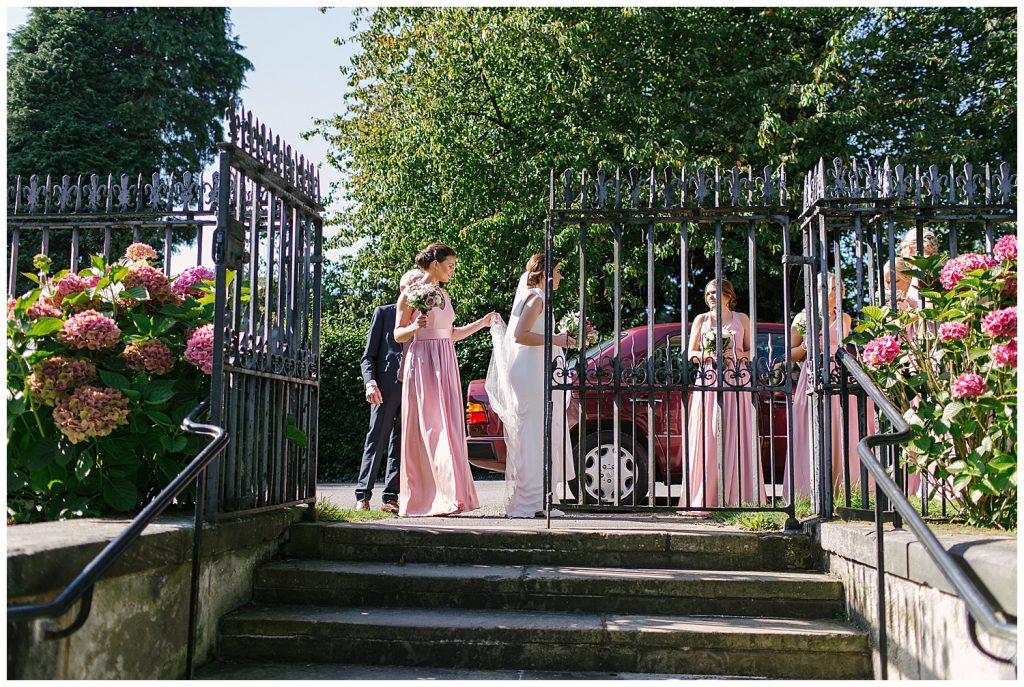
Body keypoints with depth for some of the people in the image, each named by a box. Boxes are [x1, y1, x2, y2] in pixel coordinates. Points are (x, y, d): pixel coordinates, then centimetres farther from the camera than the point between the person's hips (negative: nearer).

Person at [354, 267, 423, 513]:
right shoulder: (383, 313, 10)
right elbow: (368, 356, 5)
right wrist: (370, 382, -11)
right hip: (386, 388, -3)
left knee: (401, 445, 4)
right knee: (376, 442, -4)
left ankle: (390, 497, 8)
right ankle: (363, 496, -1)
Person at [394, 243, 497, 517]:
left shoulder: (444, 295, 17)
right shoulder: (411, 293, -3)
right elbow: (398, 335, -3)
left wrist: (482, 322, 20)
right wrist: (414, 327, -23)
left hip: (445, 366, 7)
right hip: (422, 364, -7)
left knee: (448, 429, 4)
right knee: (428, 429, -8)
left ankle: (448, 495, 8)